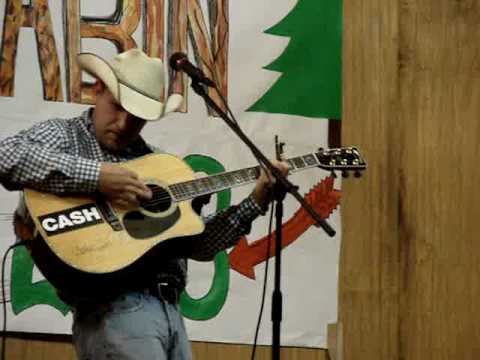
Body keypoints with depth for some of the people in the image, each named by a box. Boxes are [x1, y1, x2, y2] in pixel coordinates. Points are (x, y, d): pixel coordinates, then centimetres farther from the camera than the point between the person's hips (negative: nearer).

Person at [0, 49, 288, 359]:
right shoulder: (62, 135, 4)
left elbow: (199, 243, 19)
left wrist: (256, 202, 9)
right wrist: (95, 175, -20)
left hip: (170, 308, 7)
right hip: (112, 308, -7)